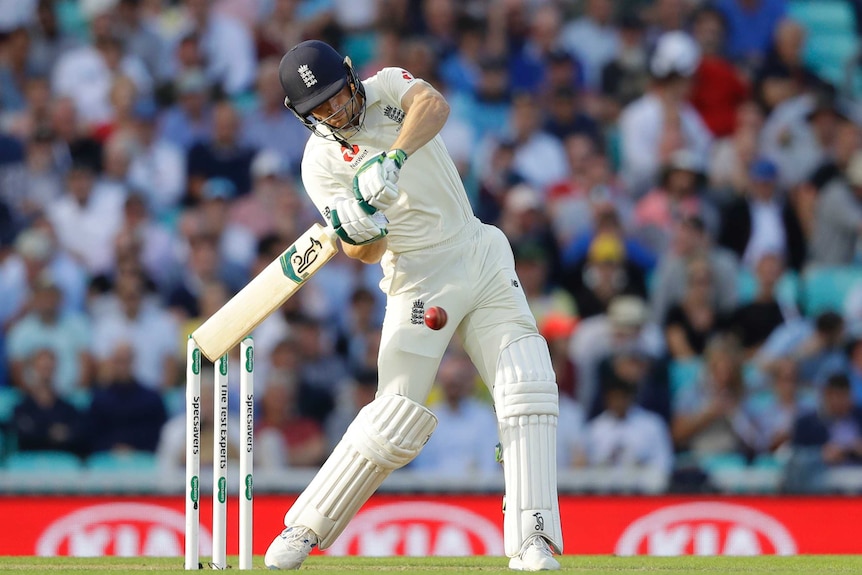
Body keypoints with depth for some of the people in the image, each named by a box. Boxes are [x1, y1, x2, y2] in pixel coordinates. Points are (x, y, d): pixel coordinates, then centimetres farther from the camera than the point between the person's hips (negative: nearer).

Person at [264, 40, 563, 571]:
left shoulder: (387, 88, 1)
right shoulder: (321, 162, -6)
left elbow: (434, 105, -24)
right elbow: (368, 254, -13)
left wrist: (392, 158, -40)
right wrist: (358, 234, -37)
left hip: (482, 254, 3)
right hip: (420, 279, -3)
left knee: (527, 383, -13)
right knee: (396, 417, -10)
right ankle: (304, 531, 4)